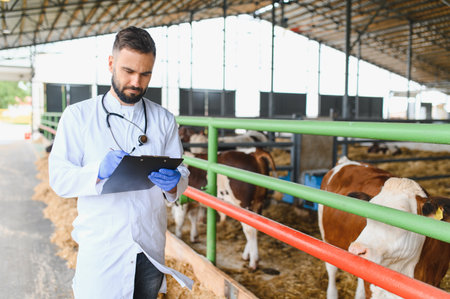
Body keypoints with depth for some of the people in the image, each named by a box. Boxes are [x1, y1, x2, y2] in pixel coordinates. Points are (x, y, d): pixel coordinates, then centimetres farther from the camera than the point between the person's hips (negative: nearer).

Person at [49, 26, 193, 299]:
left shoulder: (164, 120, 5)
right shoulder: (78, 116, -1)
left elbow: (182, 175, 3)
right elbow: (59, 178, -7)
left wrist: (173, 183, -20)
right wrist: (99, 172, -26)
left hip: (151, 246, 2)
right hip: (100, 249, -2)